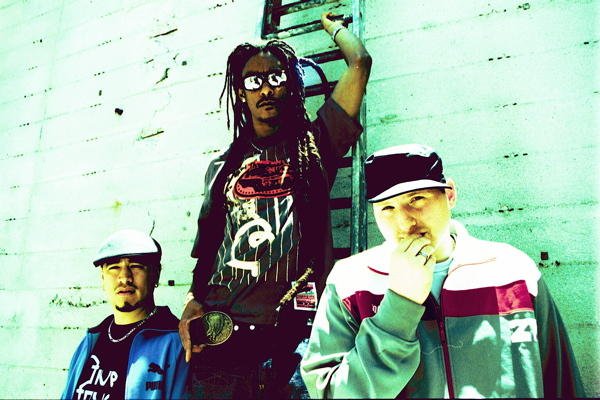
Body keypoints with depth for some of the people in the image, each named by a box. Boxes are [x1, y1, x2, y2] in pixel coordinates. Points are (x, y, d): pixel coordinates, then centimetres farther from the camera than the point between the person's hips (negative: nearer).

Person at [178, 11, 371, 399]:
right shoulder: (223, 166, 17)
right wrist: (193, 300, 2)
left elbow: (359, 62, 5)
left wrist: (332, 24, 25)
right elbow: (206, 246, 18)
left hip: (294, 331, -2)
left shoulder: (314, 145, 8)